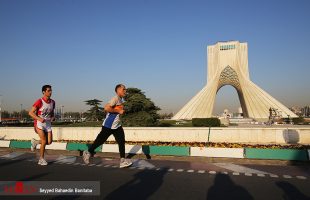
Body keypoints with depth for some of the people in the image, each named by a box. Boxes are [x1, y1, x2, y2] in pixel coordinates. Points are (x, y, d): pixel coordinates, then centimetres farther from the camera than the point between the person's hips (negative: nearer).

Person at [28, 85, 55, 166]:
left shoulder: (52, 102, 4)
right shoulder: (39, 102, -14)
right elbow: (31, 113, -13)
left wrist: (53, 117, -2)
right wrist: (39, 118, -25)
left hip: (48, 123, 6)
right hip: (39, 123, -6)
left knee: (49, 142, -2)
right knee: (44, 141, -10)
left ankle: (35, 142, 28)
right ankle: (41, 159, 8)